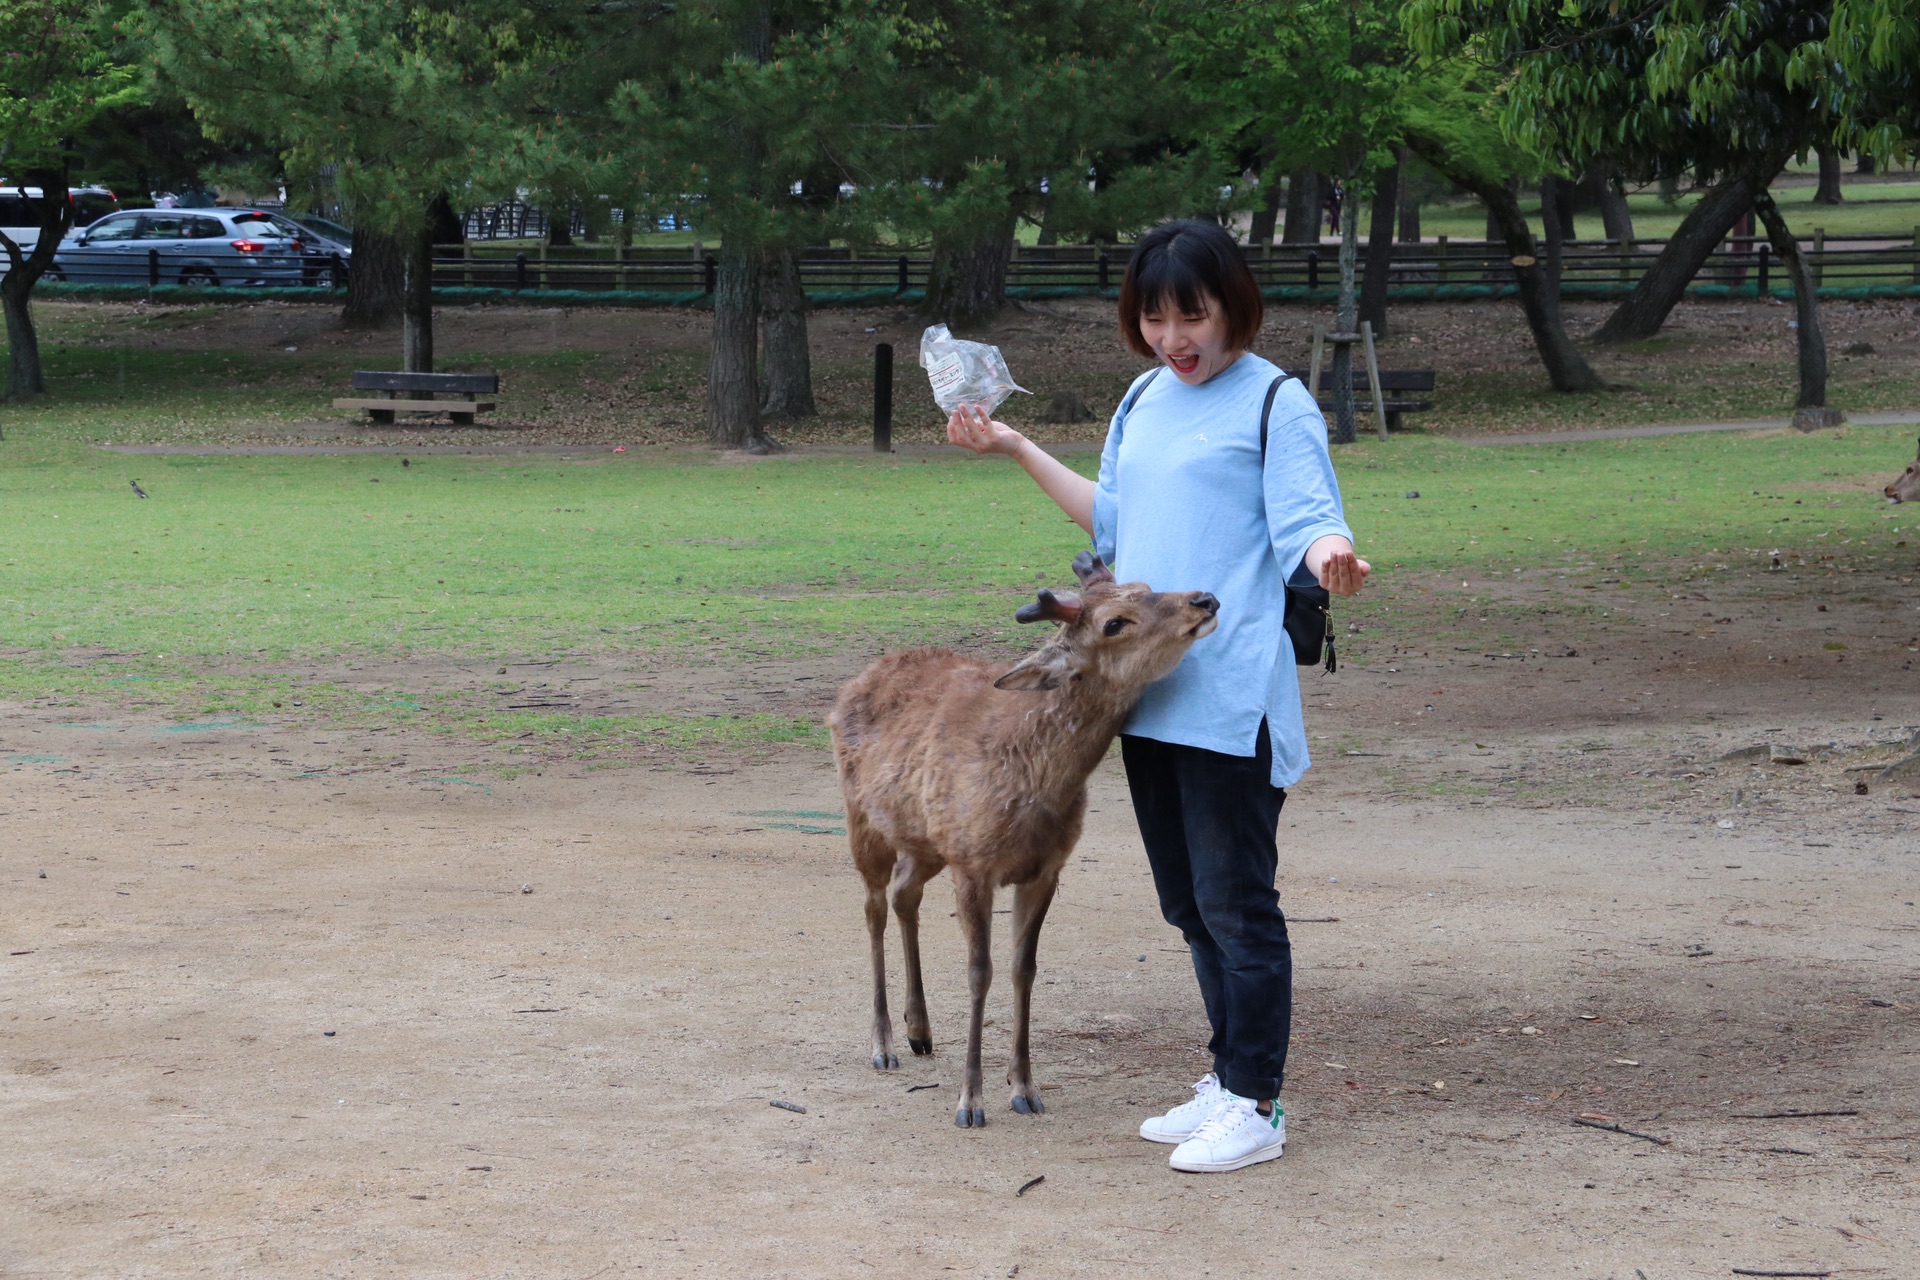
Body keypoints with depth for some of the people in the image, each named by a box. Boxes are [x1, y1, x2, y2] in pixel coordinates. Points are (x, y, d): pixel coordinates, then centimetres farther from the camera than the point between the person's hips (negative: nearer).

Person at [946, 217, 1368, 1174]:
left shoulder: (1276, 402, -6)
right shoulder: (1145, 399, 16)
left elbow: (1306, 520, -14)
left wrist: (1331, 556, -37)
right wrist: (1017, 450, 23)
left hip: (1233, 695, -8)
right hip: (1148, 690, 8)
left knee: (1235, 900, -4)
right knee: (1188, 903, 14)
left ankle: (1256, 1105, 3)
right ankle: (1228, 1082, 25)